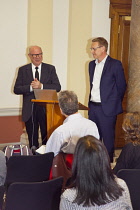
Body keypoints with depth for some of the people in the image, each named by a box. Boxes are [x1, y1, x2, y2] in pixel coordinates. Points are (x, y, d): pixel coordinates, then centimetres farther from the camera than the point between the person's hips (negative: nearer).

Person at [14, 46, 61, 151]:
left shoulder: (50, 69, 6)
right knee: (32, 139, 8)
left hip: (46, 108, -1)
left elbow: (57, 87, -4)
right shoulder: (23, 70, 7)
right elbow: (16, 89, 0)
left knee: (47, 137, 2)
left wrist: (41, 86, -17)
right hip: (29, 109, 1)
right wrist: (30, 87, -16)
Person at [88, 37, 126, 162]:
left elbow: (122, 86, -4)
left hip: (107, 109, -6)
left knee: (108, 138, 2)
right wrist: (91, 102, 14)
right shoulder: (92, 64, 12)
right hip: (93, 107, 6)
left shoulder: (115, 64, -9)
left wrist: (114, 103, 2)